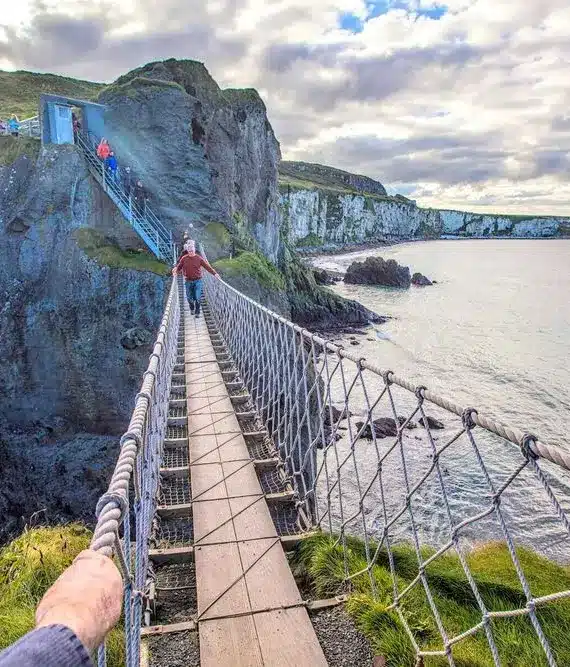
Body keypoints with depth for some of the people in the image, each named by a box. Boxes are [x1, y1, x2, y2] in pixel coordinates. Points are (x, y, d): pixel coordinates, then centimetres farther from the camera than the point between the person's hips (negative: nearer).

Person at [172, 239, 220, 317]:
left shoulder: (199, 258, -3)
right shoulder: (184, 258, 1)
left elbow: (207, 266, -4)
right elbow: (179, 266, 7)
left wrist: (214, 273, -10)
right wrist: (175, 271, -10)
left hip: (198, 281, -2)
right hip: (188, 281, 2)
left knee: (197, 298, -6)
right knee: (189, 298, 10)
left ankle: (197, 312, 10)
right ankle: (192, 309, 38)